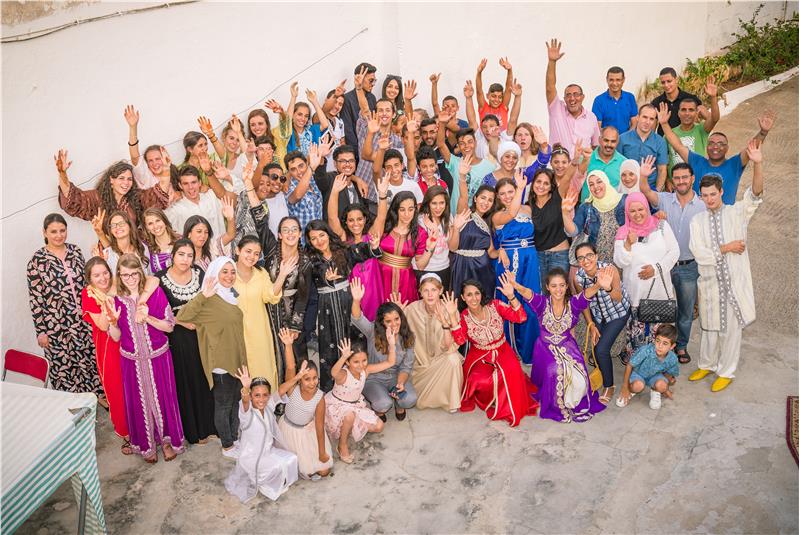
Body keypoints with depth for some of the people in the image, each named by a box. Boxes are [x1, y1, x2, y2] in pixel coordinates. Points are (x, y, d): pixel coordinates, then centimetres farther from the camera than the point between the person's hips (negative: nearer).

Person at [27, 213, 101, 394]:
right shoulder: (37, 260, -8)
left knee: (90, 359, 11)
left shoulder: (75, 251, 4)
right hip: (57, 325, -3)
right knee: (63, 366, 6)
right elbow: (35, 298, -7)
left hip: (84, 320, 4)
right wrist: (41, 331, -8)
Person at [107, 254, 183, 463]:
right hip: (132, 360, 2)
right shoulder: (115, 299, -5)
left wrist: (148, 318, -24)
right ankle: (147, 444, 33)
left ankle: (167, 440, 32)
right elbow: (116, 337, -1)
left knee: (163, 398, 10)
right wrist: (113, 321, -21)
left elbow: (170, 326, -8)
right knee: (139, 402, 13)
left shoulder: (155, 292, -12)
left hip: (158, 357, -1)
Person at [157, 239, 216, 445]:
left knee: (205, 379, 11)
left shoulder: (199, 273, -1)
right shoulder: (160, 278, -11)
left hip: (201, 333, 3)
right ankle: (194, 430, 24)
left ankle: (207, 423, 31)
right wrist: (182, 322, -14)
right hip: (178, 338, -3)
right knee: (186, 382, 7)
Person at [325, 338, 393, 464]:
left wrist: (392, 345, -32)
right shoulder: (343, 374, -34)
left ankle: (349, 428, 19)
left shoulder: (366, 370, -16)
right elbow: (334, 373, -61)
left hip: (356, 404, 6)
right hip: (336, 405, -6)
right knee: (349, 415, -40)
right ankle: (342, 446, -13)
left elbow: (390, 362, -16)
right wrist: (343, 357, -78)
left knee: (378, 427, -3)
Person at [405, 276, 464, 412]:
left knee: (453, 359, -34)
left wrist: (444, 321, -39)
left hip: (443, 358, -1)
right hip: (421, 360, 1)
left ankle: (450, 401, -11)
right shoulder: (413, 309, -14)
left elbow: (449, 347, -26)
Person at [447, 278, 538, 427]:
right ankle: (488, 402, 5)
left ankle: (510, 408, -7)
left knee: (512, 371, -31)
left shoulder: (495, 305, -7)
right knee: (480, 379, -29)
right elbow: (460, 340, -23)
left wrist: (511, 297, -29)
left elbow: (520, 318, -15)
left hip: (502, 351, 0)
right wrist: (452, 316, -31)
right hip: (479, 356, 0)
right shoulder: (463, 317, -6)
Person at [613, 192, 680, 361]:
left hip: (660, 289, 0)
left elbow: (674, 251, 2)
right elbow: (620, 262, -4)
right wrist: (628, 244, -19)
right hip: (635, 292, 0)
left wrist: (656, 268, -10)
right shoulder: (623, 233, 2)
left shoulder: (661, 226, 2)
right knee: (637, 331, 1)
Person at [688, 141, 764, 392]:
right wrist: (727, 248, -15)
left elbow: (755, 194, -20)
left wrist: (758, 164, -34)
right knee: (708, 326, 15)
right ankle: (706, 364, 36)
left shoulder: (737, 213, -2)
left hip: (734, 281, -1)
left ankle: (726, 372, 24)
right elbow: (699, 253, -10)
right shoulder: (697, 221, 0)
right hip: (710, 282, 2)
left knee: (731, 328, 7)